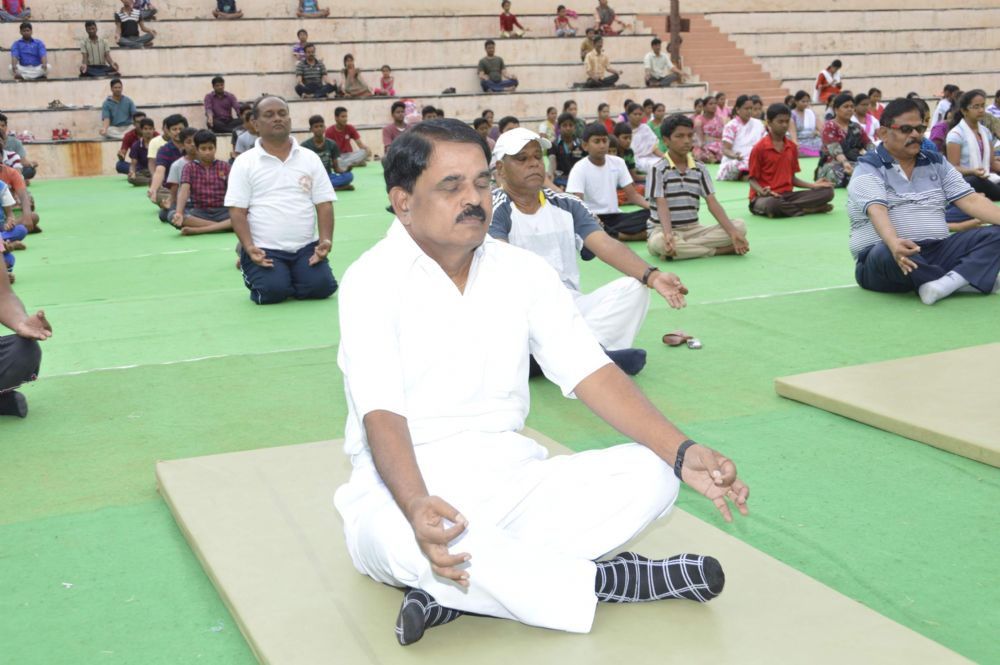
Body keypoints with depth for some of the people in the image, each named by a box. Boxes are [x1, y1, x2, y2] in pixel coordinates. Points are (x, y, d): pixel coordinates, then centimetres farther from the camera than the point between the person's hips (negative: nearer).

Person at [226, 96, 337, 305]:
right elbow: (237, 211, -2)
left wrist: (326, 241, -11)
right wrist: (249, 248, -17)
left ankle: (292, 275, 14)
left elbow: (324, 204, 6)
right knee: (273, 291, -25)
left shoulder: (310, 158, 9)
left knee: (321, 286, -21)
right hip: (264, 249, -2)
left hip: (306, 247, 2)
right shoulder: (244, 162, 2)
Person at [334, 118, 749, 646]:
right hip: (402, 489, -4)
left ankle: (454, 590, -25)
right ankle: (606, 580, -21)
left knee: (650, 472, -17)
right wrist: (417, 507, -40)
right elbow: (381, 414, -19)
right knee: (396, 540, -39)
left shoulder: (524, 271, 6)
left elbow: (591, 373, 0)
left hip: (509, 478, 5)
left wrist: (682, 453, -15)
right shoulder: (372, 281, -8)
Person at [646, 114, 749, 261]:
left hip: (693, 229, 4)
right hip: (663, 230, -4)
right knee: (658, 243, -42)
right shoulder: (658, 169, -7)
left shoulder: (700, 169, 7)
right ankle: (719, 250, -26)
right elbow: (662, 206, -17)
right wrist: (668, 234, -36)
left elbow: (712, 203, 0)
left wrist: (732, 232, -14)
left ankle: (684, 248, -22)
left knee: (740, 226, -15)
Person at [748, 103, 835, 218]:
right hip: (765, 197, -5)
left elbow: (792, 178, 17)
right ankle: (806, 209, -17)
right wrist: (763, 192, -27)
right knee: (772, 204, -43)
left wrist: (813, 185, 3)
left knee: (827, 192, -10)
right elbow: (753, 180, -6)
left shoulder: (792, 147, 11)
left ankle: (785, 209, -20)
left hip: (787, 195, 5)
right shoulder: (759, 148, -7)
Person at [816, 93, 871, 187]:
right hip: (832, 164, -6)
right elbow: (834, 148, -19)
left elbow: (868, 144, 11)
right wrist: (845, 162, -39)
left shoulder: (856, 127, 19)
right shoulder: (829, 127, -3)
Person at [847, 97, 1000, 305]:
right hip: (888, 254, -5)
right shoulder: (868, 169, -3)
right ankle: (970, 277, -23)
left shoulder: (937, 163, 16)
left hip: (937, 252, 5)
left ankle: (944, 282, -37)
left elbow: (970, 200, 7)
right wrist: (894, 243, -42)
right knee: (887, 254, -40)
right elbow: (877, 210, -21)